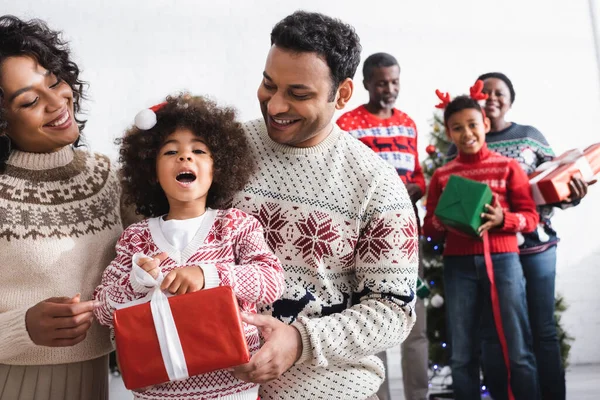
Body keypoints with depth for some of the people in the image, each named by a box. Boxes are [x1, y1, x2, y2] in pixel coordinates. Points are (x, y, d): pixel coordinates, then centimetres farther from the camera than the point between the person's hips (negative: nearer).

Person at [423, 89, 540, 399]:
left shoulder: (507, 167, 6)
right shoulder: (442, 175, 10)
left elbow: (531, 217, 4)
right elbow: (429, 228, 10)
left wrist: (501, 219, -15)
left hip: (502, 260, -1)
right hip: (458, 264, 2)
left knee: (518, 352, 1)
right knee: (462, 356, 7)